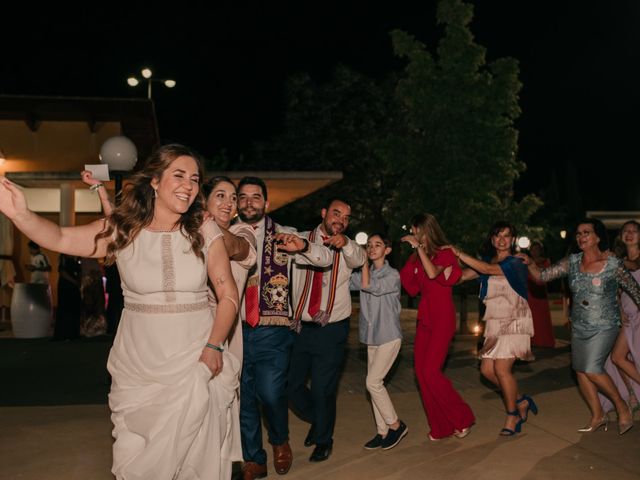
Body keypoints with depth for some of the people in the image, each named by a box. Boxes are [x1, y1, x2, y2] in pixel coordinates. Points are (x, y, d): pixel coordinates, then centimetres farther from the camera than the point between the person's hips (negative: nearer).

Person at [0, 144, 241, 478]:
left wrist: (214, 346, -13)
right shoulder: (122, 230, -3)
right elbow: (60, 239, -15)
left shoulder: (204, 232, -4)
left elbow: (228, 294, -2)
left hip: (195, 360, 0)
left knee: (191, 449, 8)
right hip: (138, 363, 1)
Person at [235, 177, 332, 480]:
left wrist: (302, 246, -21)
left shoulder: (282, 236, 2)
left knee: (271, 393, -8)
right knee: (243, 397, 9)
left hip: (271, 331, -2)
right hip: (236, 330, 2)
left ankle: (280, 441, 26)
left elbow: (325, 259, -2)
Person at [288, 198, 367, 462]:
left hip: (331, 329, -2)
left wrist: (345, 243, -43)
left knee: (323, 389, 2)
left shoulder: (348, 248, 0)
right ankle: (317, 420, 38)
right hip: (300, 327, 2)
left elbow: (359, 259, -23)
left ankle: (323, 440, 27)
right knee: (292, 385, 9)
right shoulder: (302, 239, 3)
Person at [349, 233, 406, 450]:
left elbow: (367, 285, -22)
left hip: (389, 336, -7)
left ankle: (395, 424, 5)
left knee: (373, 382, -11)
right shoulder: (366, 274, 11)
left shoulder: (392, 275, -8)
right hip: (372, 337, 7)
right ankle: (383, 432, 16)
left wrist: (365, 262, -10)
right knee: (374, 383, 6)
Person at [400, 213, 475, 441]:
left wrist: (419, 248, -21)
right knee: (420, 371, 3)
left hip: (443, 319, -7)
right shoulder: (418, 257, 10)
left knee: (430, 371, -13)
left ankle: (462, 418, 6)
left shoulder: (445, 253, -7)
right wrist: (409, 259, 4)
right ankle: (441, 427, 15)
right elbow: (413, 289, 9)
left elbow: (433, 273, -27)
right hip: (424, 318, 7)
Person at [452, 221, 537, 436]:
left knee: (501, 368, -13)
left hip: (514, 321, -6)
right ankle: (521, 402, 21)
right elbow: (461, 276, 1)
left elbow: (487, 269, -22)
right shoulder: (487, 262, 12)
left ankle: (512, 416, 6)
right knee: (487, 369, 1)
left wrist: (458, 253, -21)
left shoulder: (515, 263, -7)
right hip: (494, 323, 7)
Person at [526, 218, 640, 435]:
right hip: (579, 326, 5)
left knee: (592, 369, -15)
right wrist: (530, 264, -24)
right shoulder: (572, 262, -2)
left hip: (604, 326, -5)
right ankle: (598, 416, 25)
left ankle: (623, 408, 8)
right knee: (580, 370, 7)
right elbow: (543, 275, -6)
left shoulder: (613, 264, -13)